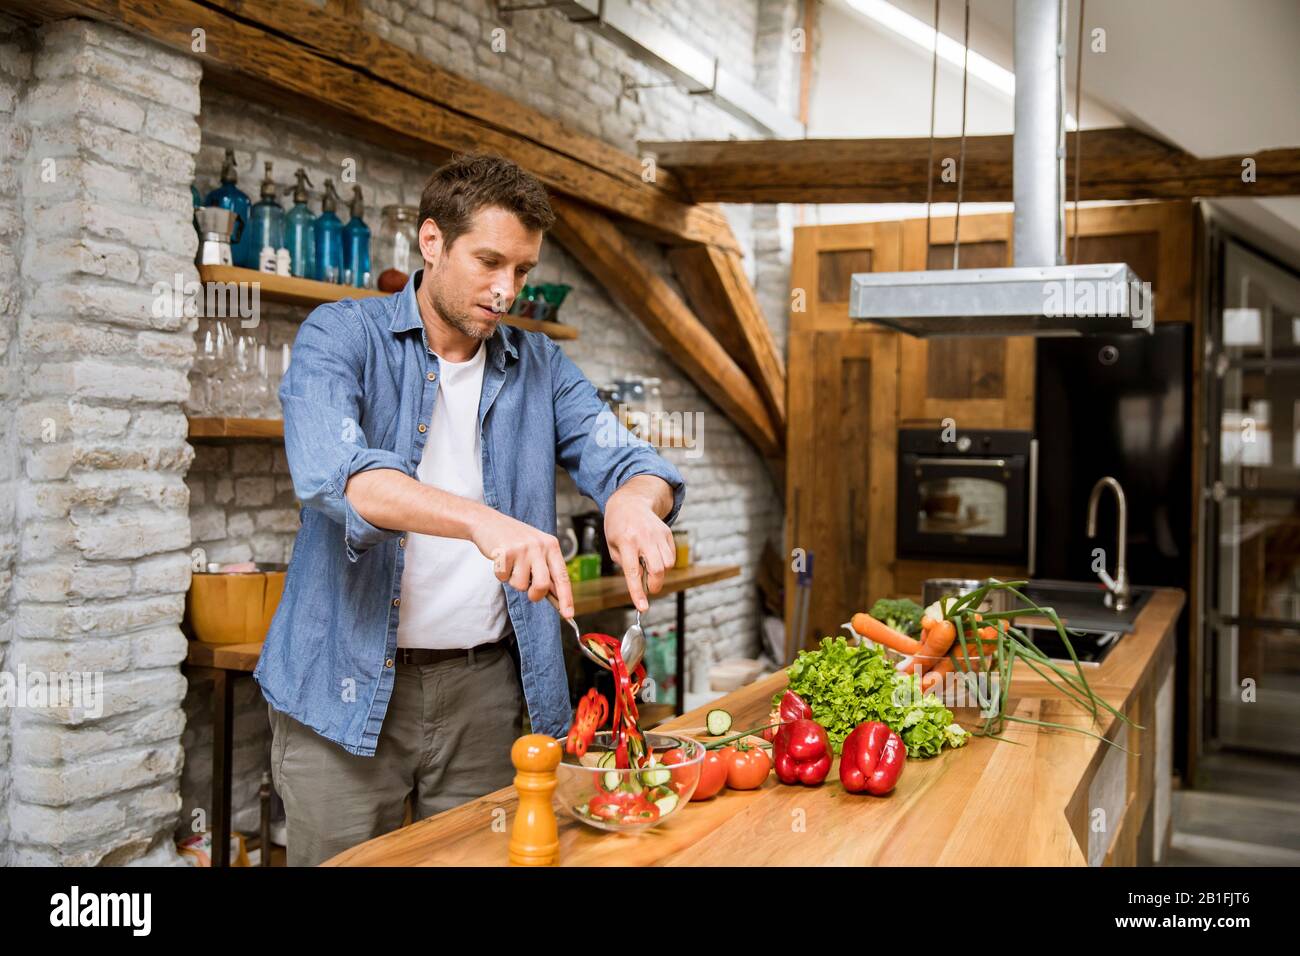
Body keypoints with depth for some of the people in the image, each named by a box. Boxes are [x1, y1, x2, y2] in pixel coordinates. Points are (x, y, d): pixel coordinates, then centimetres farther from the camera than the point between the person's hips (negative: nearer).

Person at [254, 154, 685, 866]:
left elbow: (624, 461, 0)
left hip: (488, 684, 4)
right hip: (350, 686, -3)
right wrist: (482, 521, -40)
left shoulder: (539, 365, 8)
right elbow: (331, 471, -24)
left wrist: (634, 500, -26)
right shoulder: (342, 336, -6)